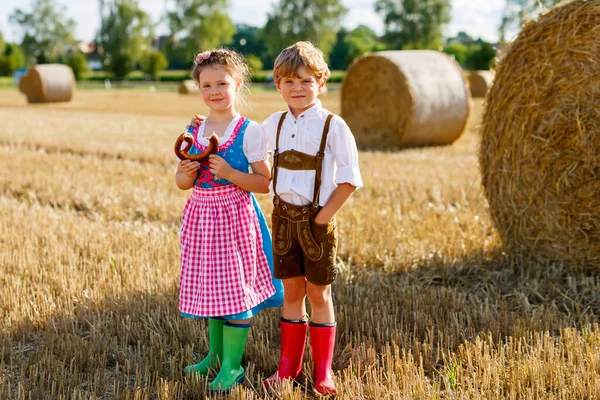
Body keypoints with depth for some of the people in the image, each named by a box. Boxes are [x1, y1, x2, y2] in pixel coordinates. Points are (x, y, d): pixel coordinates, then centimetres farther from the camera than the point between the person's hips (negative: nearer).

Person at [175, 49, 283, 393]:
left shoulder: (249, 131, -8)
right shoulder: (193, 130, 7)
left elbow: (266, 184, -9)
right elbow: (181, 182, 12)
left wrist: (230, 173, -21)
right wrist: (187, 175, -11)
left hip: (235, 216, -5)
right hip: (200, 216, 5)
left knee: (236, 289, -1)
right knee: (209, 287, 14)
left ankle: (232, 365, 10)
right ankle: (215, 354, 30)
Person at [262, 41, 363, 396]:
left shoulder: (333, 126, -9)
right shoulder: (273, 125, 4)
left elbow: (349, 180, -10)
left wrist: (325, 215, -13)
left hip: (317, 220, -4)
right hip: (283, 217, 4)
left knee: (319, 294, 5)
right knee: (292, 292, 12)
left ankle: (324, 371, 16)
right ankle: (289, 365, 22)